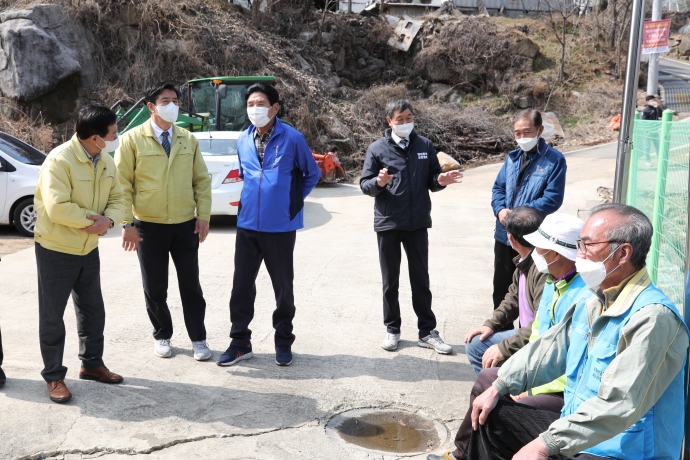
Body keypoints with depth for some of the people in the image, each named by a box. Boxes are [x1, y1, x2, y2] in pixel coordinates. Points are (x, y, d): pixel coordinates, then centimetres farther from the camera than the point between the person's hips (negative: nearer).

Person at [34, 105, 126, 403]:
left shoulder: (106, 162, 1)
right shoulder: (59, 160, -23)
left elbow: (117, 198, 3)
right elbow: (57, 208, -30)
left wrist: (108, 220, -18)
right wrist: (91, 218, -18)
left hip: (89, 249, 7)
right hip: (55, 250, -7)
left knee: (93, 311, 17)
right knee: (52, 315, 4)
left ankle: (92, 364, 33)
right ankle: (54, 376, 17)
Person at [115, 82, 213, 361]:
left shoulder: (189, 140, 5)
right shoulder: (133, 139, -5)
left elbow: (202, 180, 7)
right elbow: (122, 184, -6)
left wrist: (203, 216, -1)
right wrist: (127, 224, -10)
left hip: (185, 226, 2)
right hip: (149, 227, -2)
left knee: (191, 286, 7)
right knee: (155, 288, 10)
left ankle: (198, 339, 20)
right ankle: (162, 337, 29)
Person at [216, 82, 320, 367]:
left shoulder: (292, 138, -8)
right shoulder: (243, 141, 5)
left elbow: (312, 173, 5)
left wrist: (295, 200, 2)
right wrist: (253, 198, 12)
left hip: (280, 226, -4)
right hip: (247, 224, 4)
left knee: (283, 286, 9)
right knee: (242, 284, 6)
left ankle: (283, 342, 25)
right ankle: (240, 342, 20)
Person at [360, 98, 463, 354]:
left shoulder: (425, 146, 4)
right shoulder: (377, 149, -3)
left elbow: (431, 180, 7)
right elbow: (365, 185, -4)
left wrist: (441, 181, -15)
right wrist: (378, 183, -25)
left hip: (418, 223, 2)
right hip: (387, 223, -1)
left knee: (421, 278, 9)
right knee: (391, 281, 9)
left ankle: (427, 331, 18)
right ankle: (392, 330, 22)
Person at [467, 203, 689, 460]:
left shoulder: (652, 318, -23)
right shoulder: (593, 305, 8)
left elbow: (617, 405, -31)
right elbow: (548, 349, 15)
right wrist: (498, 388, 7)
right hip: (574, 430, 9)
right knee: (492, 417, 12)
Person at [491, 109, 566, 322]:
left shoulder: (554, 160, -9)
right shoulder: (512, 157, 9)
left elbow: (553, 199, -15)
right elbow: (498, 187, 11)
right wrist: (500, 210, -10)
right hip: (504, 235, 6)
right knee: (501, 288, 16)